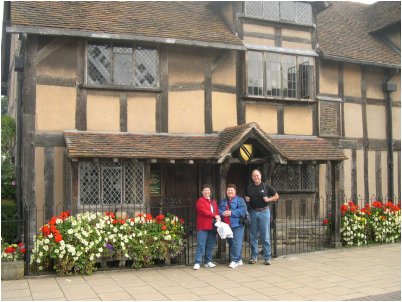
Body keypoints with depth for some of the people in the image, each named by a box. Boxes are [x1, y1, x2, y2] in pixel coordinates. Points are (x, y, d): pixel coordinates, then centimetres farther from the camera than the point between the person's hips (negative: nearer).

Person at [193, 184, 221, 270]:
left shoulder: (213, 201, 21)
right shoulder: (200, 201, -1)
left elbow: (217, 212, 16)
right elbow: (203, 211, -13)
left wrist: (218, 218, -5)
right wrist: (215, 216, -10)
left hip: (212, 226, 6)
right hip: (203, 227, -6)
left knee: (210, 245, 9)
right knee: (201, 245, -8)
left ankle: (208, 262, 17)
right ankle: (197, 263, -7)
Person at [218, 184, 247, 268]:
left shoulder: (240, 200, 1)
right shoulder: (223, 201, 19)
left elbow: (243, 210, -12)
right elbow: (218, 210, 11)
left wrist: (232, 213, -17)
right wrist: (222, 213, -12)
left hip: (237, 225, -6)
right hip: (226, 226, 6)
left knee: (236, 243, -11)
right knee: (230, 243, 10)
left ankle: (235, 260, -8)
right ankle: (239, 260, 21)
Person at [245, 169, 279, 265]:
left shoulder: (266, 186, 1)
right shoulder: (249, 187, 10)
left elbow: (276, 196, 7)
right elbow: (246, 198, 24)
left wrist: (268, 199, -9)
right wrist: (246, 200, 2)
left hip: (264, 212, -3)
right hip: (253, 213, 3)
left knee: (265, 236, -2)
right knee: (253, 236, 7)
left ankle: (267, 258, 3)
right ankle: (254, 257, 16)